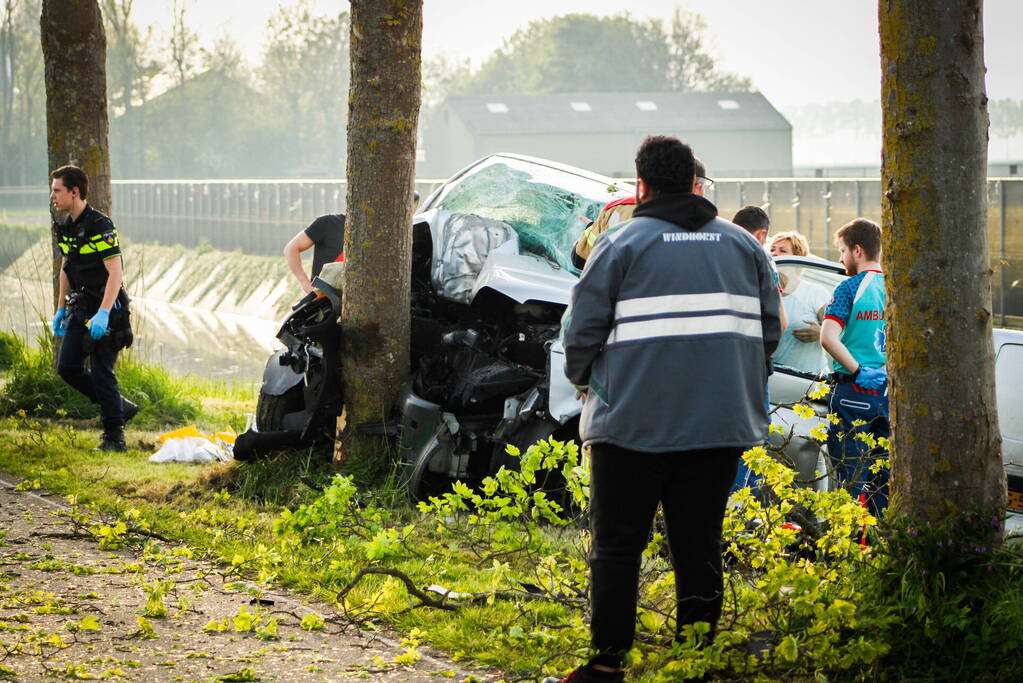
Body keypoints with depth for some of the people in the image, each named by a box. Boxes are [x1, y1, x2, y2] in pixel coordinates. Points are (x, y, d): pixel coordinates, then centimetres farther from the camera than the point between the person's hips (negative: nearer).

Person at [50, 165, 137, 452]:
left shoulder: (100, 226, -18)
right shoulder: (66, 227, 9)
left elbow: (116, 272, -23)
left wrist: (103, 314, -29)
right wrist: (60, 309, 20)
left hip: (105, 310, -8)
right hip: (81, 309, 8)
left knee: (101, 372, -6)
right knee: (68, 367, 4)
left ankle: (114, 436, 5)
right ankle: (121, 407, 20)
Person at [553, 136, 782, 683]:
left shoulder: (621, 243, -4)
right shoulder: (743, 244, 10)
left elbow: (582, 330, -4)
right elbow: (769, 330, 14)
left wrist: (582, 379, 16)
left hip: (633, 424, -3)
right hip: (722, 423, 4)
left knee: (617, 544, 4)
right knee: (699, 544, 9)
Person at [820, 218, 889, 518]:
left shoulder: (850, 287, -8)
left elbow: (829, 338, -20)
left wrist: (858, 370, -14)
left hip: (856, 390, -5)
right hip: (891, 390, 5)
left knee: (851, 474, -1)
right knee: (884, 474, 11)